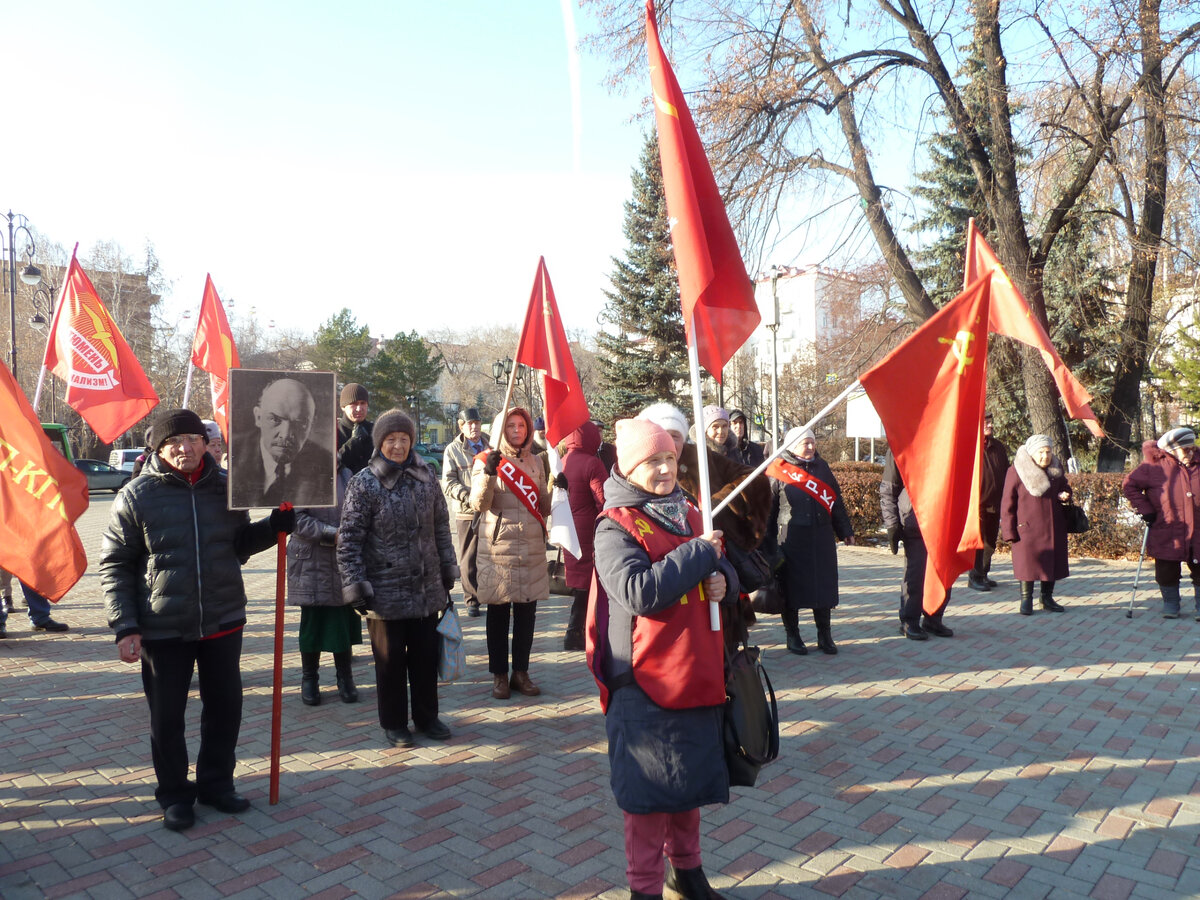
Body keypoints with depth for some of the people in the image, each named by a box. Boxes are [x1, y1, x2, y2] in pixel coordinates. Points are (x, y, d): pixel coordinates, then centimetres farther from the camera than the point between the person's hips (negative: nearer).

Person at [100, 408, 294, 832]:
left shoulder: (227, 487, 0)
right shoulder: (136, 496, -8)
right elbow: (115, 565, -4)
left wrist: (276, 524, -5)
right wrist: (125, 626, -10)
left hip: (223, 622, 3)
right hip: (163, 629, -2)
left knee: (225, 707, 14)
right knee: (167, 716, 11)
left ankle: (215, 783, 34)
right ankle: (175, 794, 31)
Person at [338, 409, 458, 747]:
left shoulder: (426, 475, 4)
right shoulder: (364, 483, -9)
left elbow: (441, 525, 12)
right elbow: (349, 539, -8)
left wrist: (448, 568, 13)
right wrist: (355, 584, -11)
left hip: (427, 587, 4)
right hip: (386, 590, -4)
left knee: (426, 656, 13)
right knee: (390, 659, 9)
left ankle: (426, 716, 30)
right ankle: (394, 723, 26)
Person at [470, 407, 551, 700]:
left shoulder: (536, 461, 12)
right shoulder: (486, 461, -1)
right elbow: (479, 504, -13)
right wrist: (488, 473, -27)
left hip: (532, 548, 4)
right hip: (498, 548, -4)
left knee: (526, 613, 7)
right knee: (498, 613, 4)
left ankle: (521, 672, 19)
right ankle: (499, 675, 14)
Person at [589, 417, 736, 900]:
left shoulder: (690, 514, 9)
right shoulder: (615, 527, -13)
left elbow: (722, 568, 19)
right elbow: (638, 591, -26)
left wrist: (723, 579, -5)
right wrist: (698, 553, -21)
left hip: (696, 673, 7)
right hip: (646, 682, -7)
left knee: (691, 778, 21)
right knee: (649, 788, 5)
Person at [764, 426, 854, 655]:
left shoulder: (822, 467, 12)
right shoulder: (778, 472, -3)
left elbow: (836, 501, 18)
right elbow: (767, 509, -2)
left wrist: (845, 530, 18)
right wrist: (768, 543, -4)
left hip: (821, 538, 4)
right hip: (790, 540, -4)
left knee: (824, 585, 7)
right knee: (791, 587, 4)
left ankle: (825, 636, 20)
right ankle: (792, 636, 18)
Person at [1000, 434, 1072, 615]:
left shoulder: (1056, 468, 5)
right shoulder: (1016, 471, -12)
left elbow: (1064, 486, 22)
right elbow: (1007, 503, -9)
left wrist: (1064, 495, -4)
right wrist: (1009, 531, -13)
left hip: (1053, 527, 5)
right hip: (1028, 526, -5)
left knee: (1052, 561, 10)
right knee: (1028, 562, -3)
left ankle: (1047, 598, 25)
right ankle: (1026, 600, 10)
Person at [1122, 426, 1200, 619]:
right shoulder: (1155, 466, -7)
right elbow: (1129, 485, -2)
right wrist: (1145, 510, -6)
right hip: (1166, 534, -2)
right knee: (1167, 571, 6)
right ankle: (1171, 605, 23)